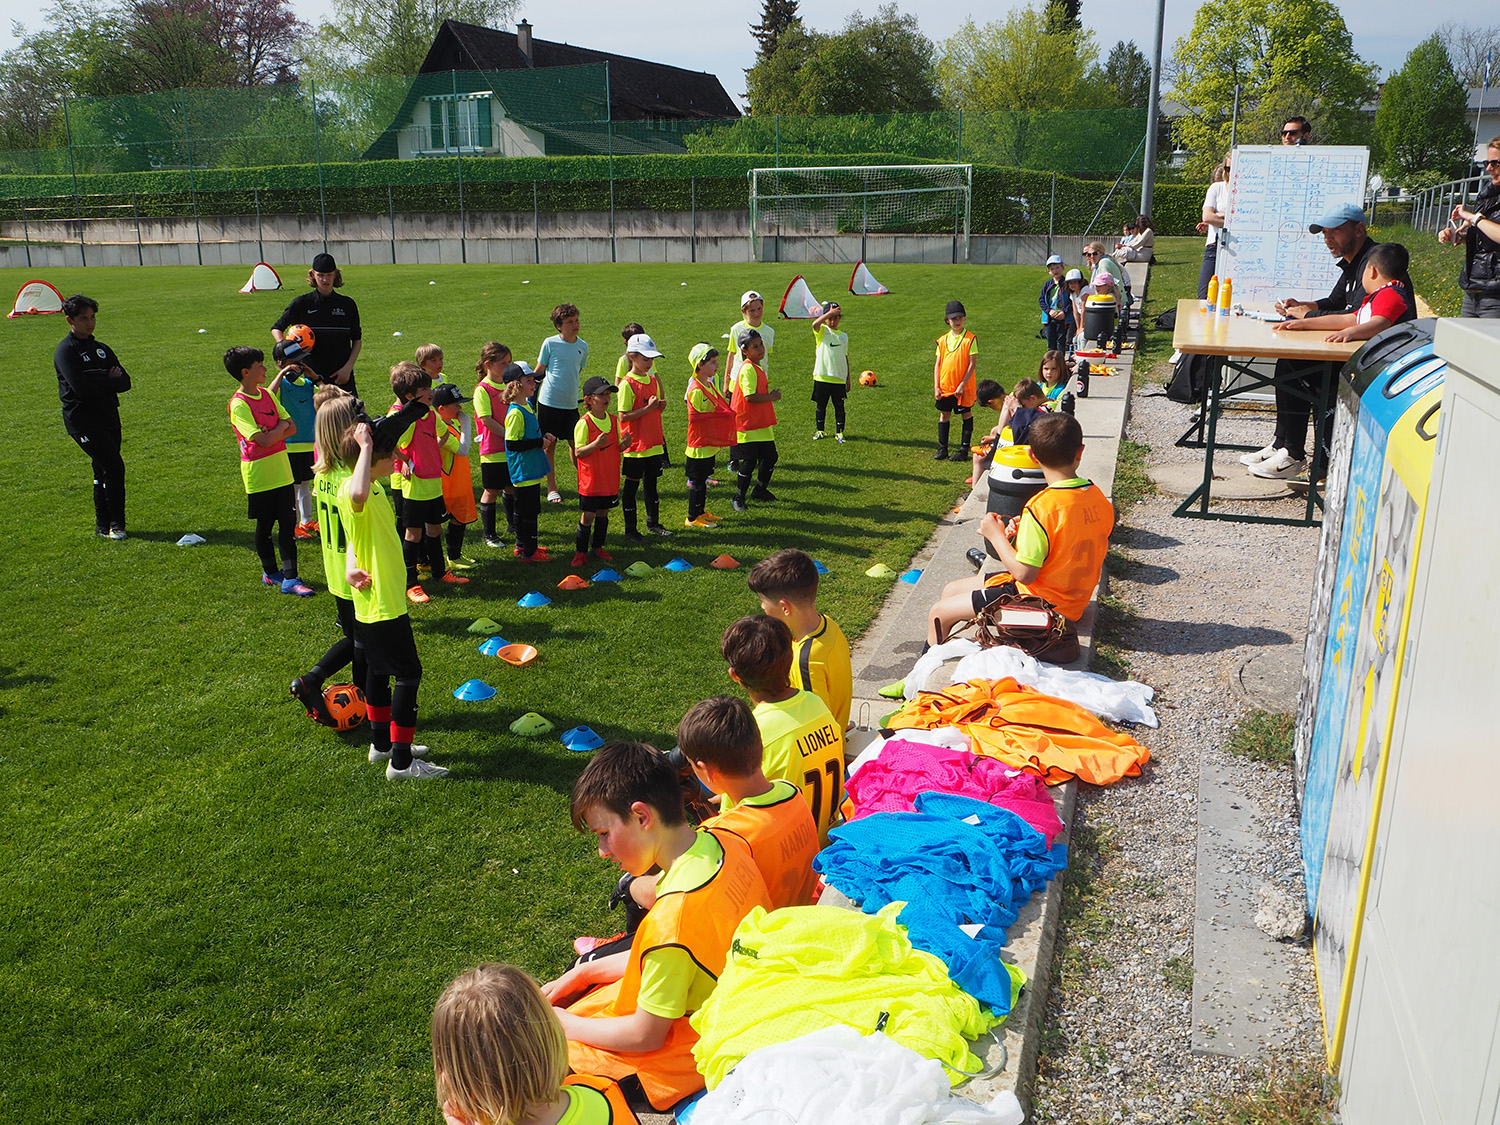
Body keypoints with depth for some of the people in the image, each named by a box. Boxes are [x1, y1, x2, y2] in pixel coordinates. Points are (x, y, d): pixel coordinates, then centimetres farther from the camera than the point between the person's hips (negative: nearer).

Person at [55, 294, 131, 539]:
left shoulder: (102, 349, 16)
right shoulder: (65, 351, -5)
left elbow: (125, 382, 6)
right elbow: (81, 388, -19)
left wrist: (97, 381, -12)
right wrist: (109, 381, -4)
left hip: (109, 418, 7)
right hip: (82, 420, -7)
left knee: (103, 472, 10)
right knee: (114, 467, -15)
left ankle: (103, 526, 18)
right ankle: (115, 525, -6)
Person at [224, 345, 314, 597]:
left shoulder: (268, 394, 7)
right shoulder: (238, 404, -15)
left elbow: (292, 428, 6)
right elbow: (263, 440, -23)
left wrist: (274, 433, -13)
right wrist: (281, 427, -6)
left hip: (281, 471, 6)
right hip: (259, 475, -6)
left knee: (288, 523, 2)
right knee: (265, 526, 9)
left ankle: (289, 578, 3)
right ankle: (271, 572, 25)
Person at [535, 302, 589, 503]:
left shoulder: (583, 346, 5)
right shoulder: (550, 343, -6)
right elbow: (539, 371, 2)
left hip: (571, 404, 3)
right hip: (549, 403, -3)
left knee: (576, 444, 7)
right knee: (548, 445, 3)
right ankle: (551, 488, 12)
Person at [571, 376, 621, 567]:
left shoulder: (613, 420, 5)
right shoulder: (584, 423, -13)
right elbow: (578, 452, -15)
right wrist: (596, 444, -29)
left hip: (610, 479, 5)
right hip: (591, 481, -5)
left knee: (603, 513, 14)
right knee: (587, 515, 0)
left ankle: (598, 547, 27)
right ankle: (580, 551, 11)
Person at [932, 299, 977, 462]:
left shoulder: (970, 339, -7)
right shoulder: (943, 340, 5)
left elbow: (972, 363, -10)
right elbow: (937, 364, 8)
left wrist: (962, 384, -15)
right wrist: (936, 386, 1)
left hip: (963, 387, -4)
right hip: (945, 386, 4)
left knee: (966, 415, 4)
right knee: (944, 415, 9)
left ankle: (963, 450, 12)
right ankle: (942, 449, 18)